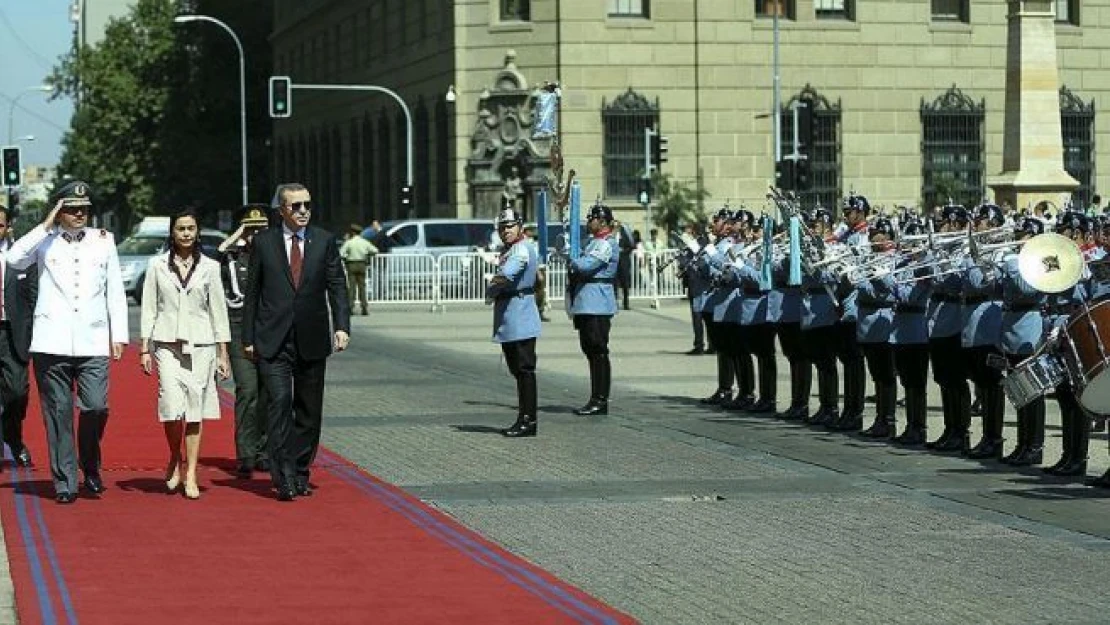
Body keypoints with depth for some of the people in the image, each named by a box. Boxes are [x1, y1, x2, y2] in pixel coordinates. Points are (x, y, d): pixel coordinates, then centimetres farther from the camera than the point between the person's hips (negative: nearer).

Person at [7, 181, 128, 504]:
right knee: (58, 413, 0)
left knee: (96, 407, -9)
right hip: (52, 341, -1)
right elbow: (14, 259, -14)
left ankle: (90, 467, 16)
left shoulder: (104, 240, 12)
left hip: (93, 343, 1)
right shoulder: (45, 240, 5)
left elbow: (115, 291, 14)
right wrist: (46, 227, -10)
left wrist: (119, 334, 9)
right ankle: (64, 482, 8)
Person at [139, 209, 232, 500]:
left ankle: (191, 475, 7)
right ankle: (175, 460, 12)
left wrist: (223, 354, 5)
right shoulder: (157, 265, 5)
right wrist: (144, 349, 1)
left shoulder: (209, 267, 6)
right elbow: (148, 309, 6)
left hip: (200, 345, 1)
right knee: (172, 407, -13)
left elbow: (218, 311, 8)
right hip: (167, 345, -1)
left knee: (195, 411, 0)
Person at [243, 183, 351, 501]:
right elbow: (252, 292, 7)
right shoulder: (264, 242, 4)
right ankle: (284, 477, -16)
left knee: (309, 410, 7)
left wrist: (342, 326, -11)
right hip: (273, 342, -2)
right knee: (280, 401, -16)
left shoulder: (325, 241, 6)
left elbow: (337, 286, 3)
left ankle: (300, 474, 19)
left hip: (311, 341, 2)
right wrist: (248, 338, 3)